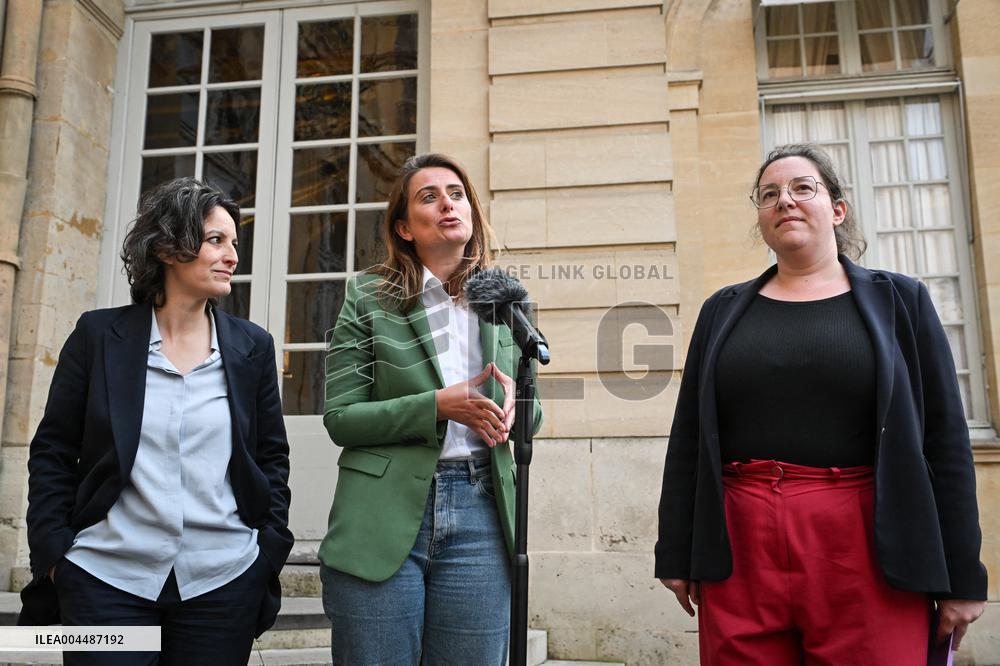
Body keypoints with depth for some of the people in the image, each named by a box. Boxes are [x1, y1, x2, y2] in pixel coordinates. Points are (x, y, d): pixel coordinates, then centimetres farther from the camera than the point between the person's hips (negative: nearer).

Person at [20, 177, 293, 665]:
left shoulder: (252, 346, 4)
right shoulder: (99, 334, 1)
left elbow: (271, 457, 8)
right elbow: (53, 451, 4)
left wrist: (270, 549, 2)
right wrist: (54, 553, -1)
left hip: (224, 582, 2)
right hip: (106, 577, -1)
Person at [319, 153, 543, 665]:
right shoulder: (369, 297, 1)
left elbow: (531, 418, 15)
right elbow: (340, 418, -4)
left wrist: (512, 398, -10)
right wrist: (439, 405, -18)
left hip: (479, 515, 3)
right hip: (383, 520, -2)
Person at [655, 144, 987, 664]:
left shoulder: (898, 300, 6)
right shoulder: (723, 310, 9)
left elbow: (944, 440, 2)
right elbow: (687, 439, 7)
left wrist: (961, 576, -1)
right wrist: (676, 554, 4)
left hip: (865, 549, -1)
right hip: (738, 550, 2)